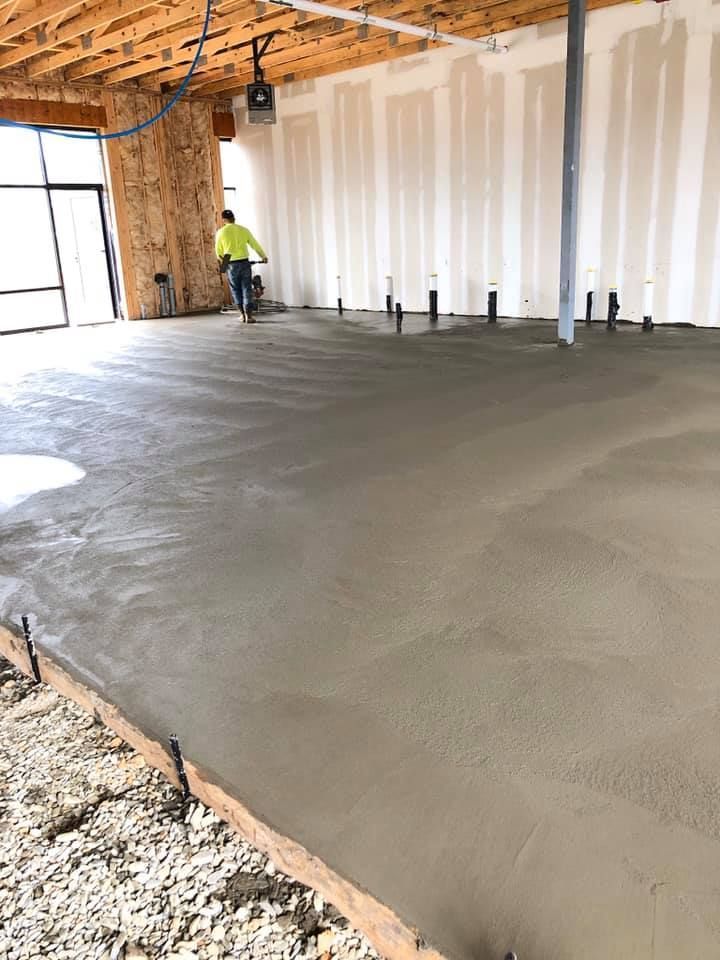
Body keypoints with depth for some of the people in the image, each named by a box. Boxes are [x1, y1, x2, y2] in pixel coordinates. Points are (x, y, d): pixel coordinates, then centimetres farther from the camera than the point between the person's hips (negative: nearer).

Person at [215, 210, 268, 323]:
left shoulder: (220, 232, 0)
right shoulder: (243, 230, 4)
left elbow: (218, 252, 4)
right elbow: (255, 245, 7)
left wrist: (222, 261, 24)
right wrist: (264, 256, 22)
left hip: (231, 264, -1)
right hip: (244, 262, 1)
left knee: (236, 290, 13)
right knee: (247, 289, 4)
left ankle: (243, 314, 13)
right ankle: (249, 316, -2)